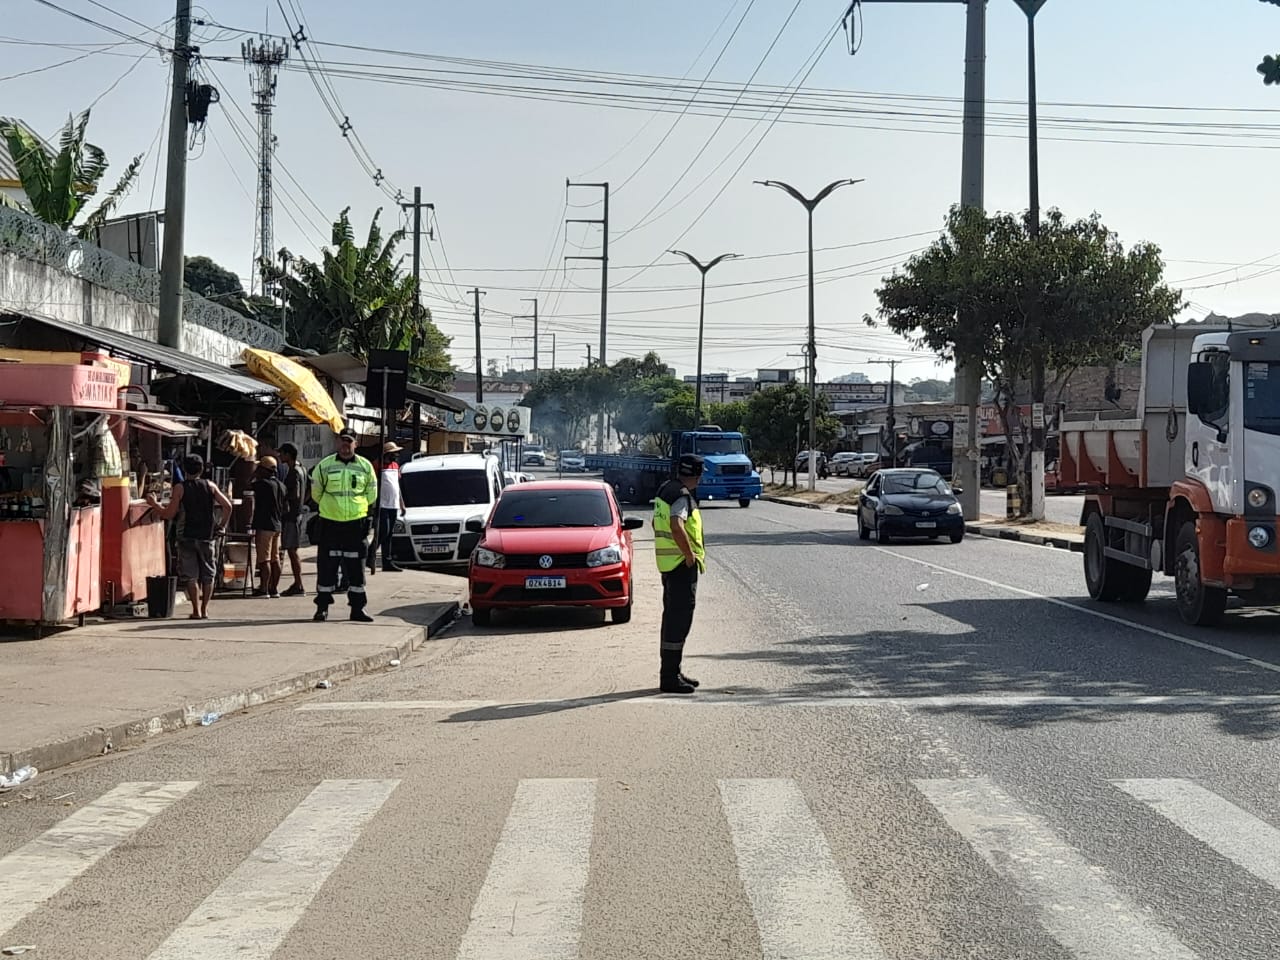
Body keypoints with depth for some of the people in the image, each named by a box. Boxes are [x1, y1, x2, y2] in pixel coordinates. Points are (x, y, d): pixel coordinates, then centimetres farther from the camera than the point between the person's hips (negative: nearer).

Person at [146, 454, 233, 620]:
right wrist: (221, 524, 10)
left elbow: (169, 514, -5)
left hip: (187, 536, -2)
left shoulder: (180, 488, -4)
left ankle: (196, 610, -2)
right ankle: (204, 609, 11)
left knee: (190, 575, 2)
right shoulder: (210, 486, 3)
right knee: (207, 574, 11)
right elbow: (227, 506, -3)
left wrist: (154, 504, 9)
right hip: (206, 536, 2)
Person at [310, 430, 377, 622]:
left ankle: (357, 608, 11)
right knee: (326, 565, 0)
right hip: (330, 522, -1)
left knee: (356, 566, 4)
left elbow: (371, 494, 15)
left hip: (356, 522, 1)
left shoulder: (365, 466, 4)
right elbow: (316, 493, 12)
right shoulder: (324, 466, 0)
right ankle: (322, 607, 8)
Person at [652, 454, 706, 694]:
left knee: (672, 616, 17)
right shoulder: (682, 496, -17)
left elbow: (658, 523, 26)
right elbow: (677, 527, -32)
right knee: (679, 618, -8)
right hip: (682, 564, -10)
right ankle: (670, 677, -7)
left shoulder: (665, 491, 14)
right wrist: (690, 555, -21)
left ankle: (671, 671, 25)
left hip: (667, 563, 10)